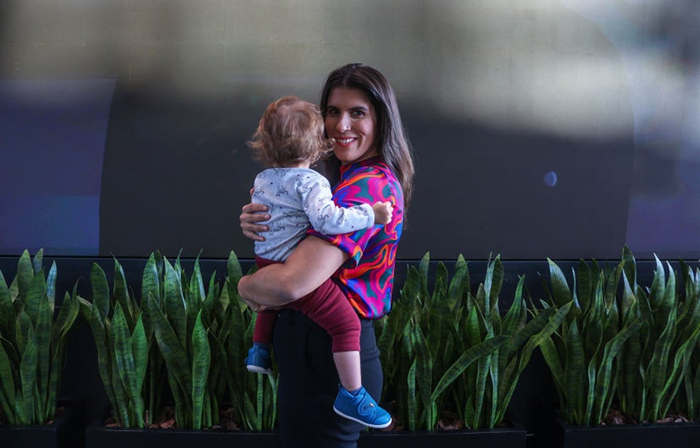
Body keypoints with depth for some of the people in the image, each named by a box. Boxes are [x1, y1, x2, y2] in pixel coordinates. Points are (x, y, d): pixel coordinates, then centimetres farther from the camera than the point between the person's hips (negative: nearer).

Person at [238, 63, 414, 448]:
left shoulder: (366, 187, -23)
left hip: (326, 361, -9)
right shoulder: (350, 175, 8)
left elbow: (291, 283, -33)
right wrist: (254, 223, -6)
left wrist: (246, 286, -12)